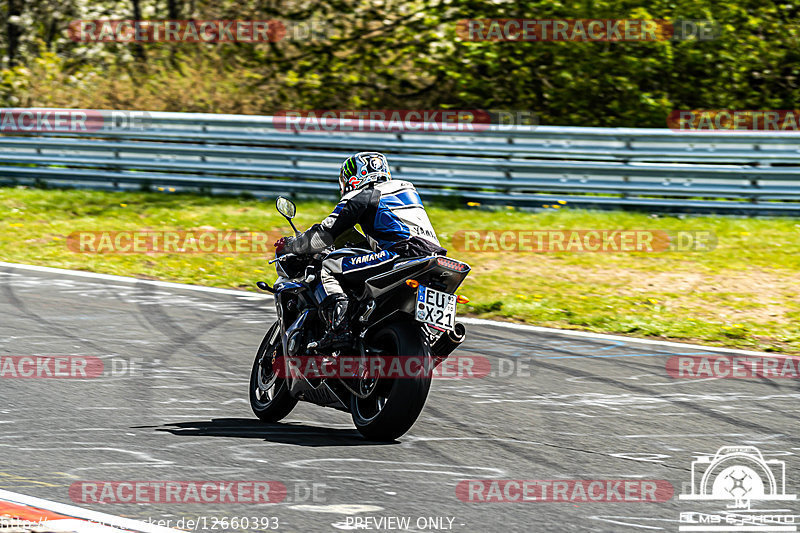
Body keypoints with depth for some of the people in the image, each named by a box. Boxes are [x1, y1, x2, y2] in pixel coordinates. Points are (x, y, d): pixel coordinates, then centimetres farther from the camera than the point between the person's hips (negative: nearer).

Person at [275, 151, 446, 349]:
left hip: (400, 254, -8)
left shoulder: (360, 196, 8)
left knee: (328, 268, -4)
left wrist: (289, 246, 21)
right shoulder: (406, 187, 30)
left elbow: (324, 234, 7)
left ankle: (339, 328, -26)